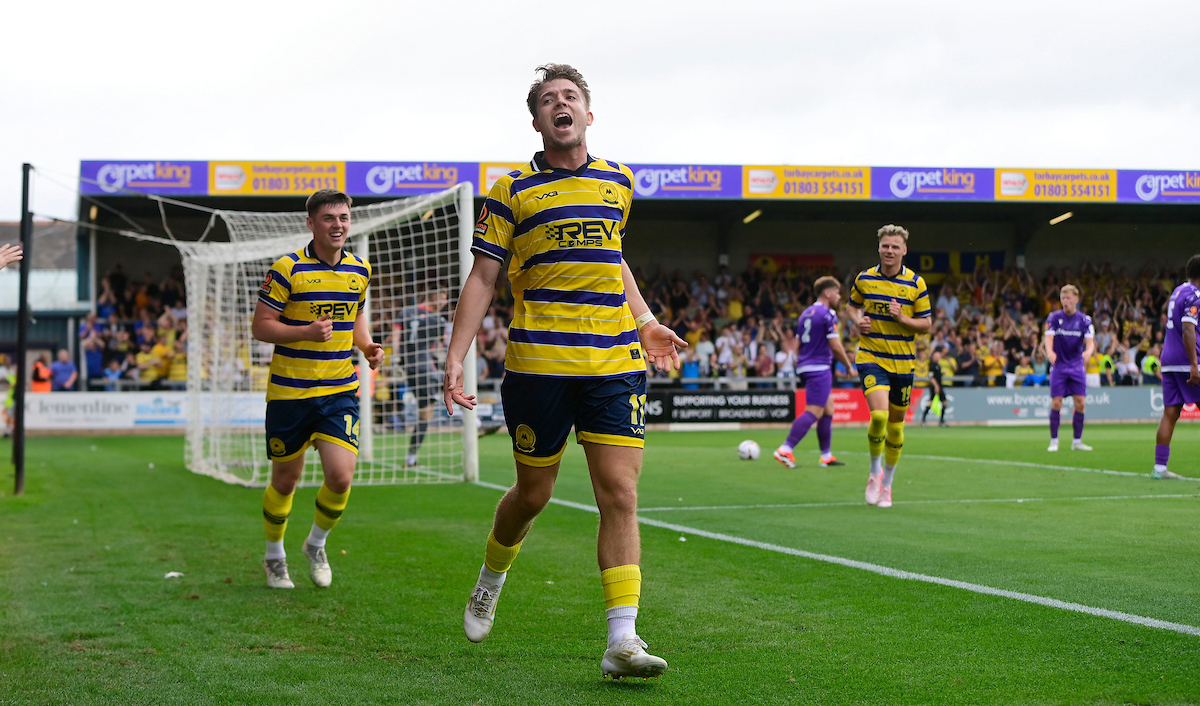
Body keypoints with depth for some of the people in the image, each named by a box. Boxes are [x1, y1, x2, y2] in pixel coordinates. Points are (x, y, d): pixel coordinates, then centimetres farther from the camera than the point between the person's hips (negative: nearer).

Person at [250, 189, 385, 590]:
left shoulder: (360, 270, 7)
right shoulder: (287, 269, -9)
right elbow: (260, 327, -9)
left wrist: (367, 345, 4)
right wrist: (307, 332, -24)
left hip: (340, 391, 3)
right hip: (289, 392, -3)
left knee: (340, 478, -12)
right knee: (285, 481, 8)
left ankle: (316, 545, 16)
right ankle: (274, 557, 32)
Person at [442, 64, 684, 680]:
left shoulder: (618, 182, 13)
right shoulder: (512, 191, 1)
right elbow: (482, 277, 1)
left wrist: (646, 322, 21)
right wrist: (455, 358, -6)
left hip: (616, 361, 3)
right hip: (537, 364, -2)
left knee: (620, 496, -8)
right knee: (533, 493, 9)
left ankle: (622, 640, -9)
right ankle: (492, 577, 40)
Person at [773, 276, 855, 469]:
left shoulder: (806, 314, 16)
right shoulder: (827, 314, -11)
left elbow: (797, 345, 19)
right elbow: (835, 346, -13)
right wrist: (849, 366, 0)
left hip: (805, 367, 10)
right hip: (820, 368, -10)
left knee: (828, 408, 16)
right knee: (814, 412, -12)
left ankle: (826, 455, 16)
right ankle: (785, 450, -21)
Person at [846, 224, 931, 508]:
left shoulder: (916, 283, -1)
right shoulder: (864, 279, 2)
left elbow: (926, 324, 1)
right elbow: (852, 306, 20)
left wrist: (903, 318, -17)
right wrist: (858, 320, -2)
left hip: (902, 363, 1)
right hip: (871, 358, -1)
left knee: (896, 424, 10)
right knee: (879, 415, -21)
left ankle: (887, 482, 28)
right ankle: (875, 471, 3)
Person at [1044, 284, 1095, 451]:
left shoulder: (1084, 319, 1)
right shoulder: (1054, 318, -2)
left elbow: (1090, 341, -9)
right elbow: (1049, 337, -14)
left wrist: (1088, 351, -34)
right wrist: (1050, 351, -36)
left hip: (1077, 366, 1)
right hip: (1058, 365, -1)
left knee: (1080, 403, -4)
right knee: (1056, 403, -7)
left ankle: (1077, 441, 7)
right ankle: (1054, 441, 3)